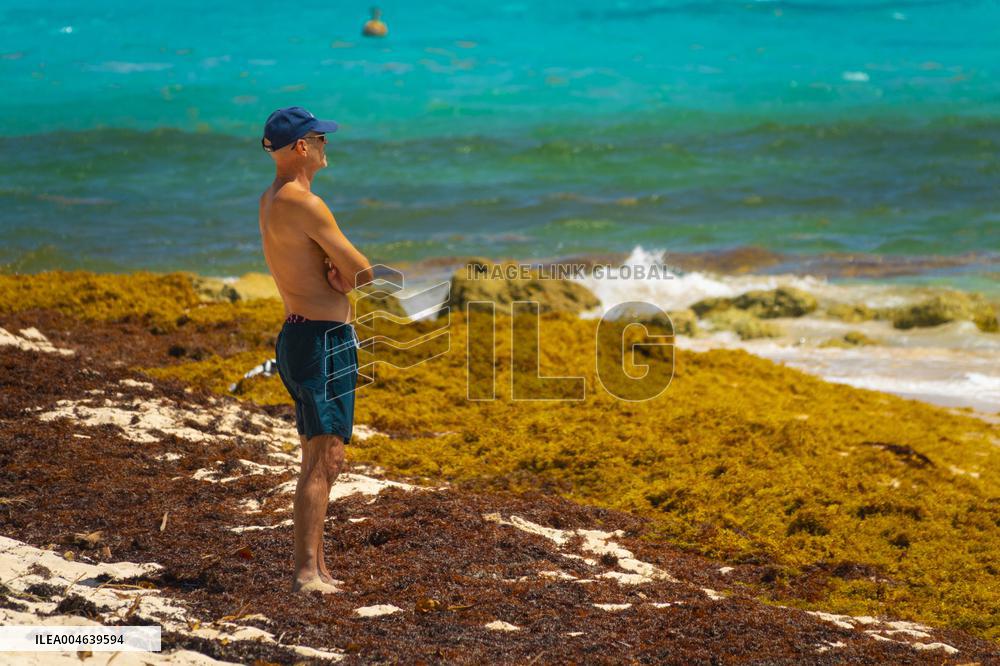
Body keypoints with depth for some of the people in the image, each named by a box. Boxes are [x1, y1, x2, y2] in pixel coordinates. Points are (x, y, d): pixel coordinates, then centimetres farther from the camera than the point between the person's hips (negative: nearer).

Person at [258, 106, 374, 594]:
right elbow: (363, 272, -15)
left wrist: (334, 272, -10)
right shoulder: (303, 203, -16)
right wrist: (342, 273, 7)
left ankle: (316, 569, 19)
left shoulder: (270, 201, 15)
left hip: (298, 334, 10)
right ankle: (306, 570, -17)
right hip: (322, 339, -10)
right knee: (324, 458, -12)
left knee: (318, 459, 14)